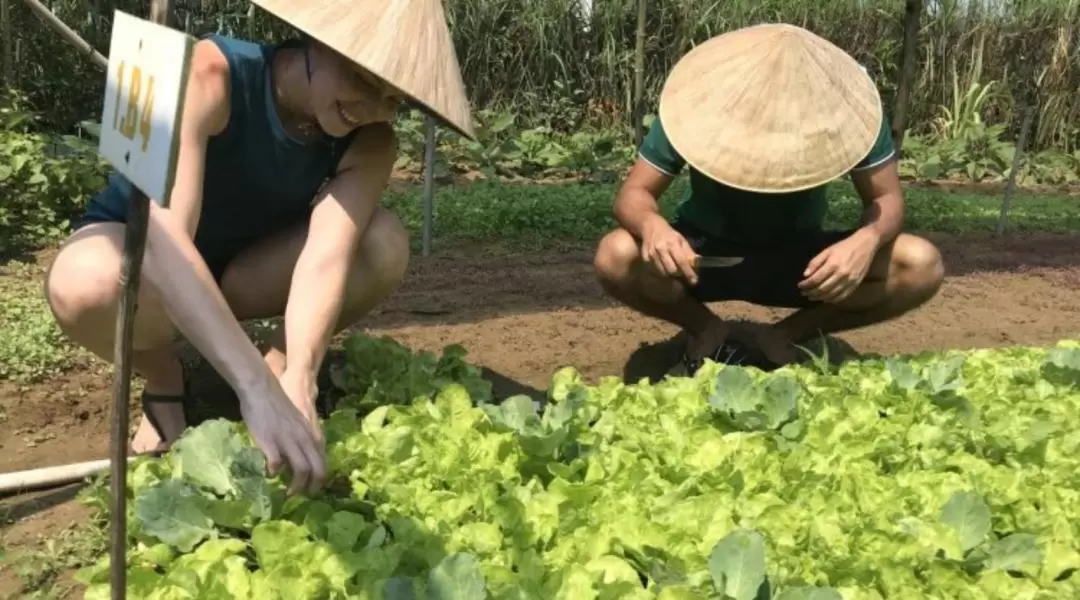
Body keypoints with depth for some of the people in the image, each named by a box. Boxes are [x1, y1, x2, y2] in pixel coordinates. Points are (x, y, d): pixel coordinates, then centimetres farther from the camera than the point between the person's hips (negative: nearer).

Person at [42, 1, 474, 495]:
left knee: (384, 243, -25)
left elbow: (326, 259, -34)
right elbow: (167, 237, -45)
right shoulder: (212, 74, -33)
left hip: (239, 269, 3)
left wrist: (296, 382, -52)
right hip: (140, 251, -2)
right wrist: (257, 388, -56)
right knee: (86, 283, -39)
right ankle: (164, 383, -6)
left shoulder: (368, 143, -19)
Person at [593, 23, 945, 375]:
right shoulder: (698, 104, -25)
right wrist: (652, 225, -45)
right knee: (615, 259, -32)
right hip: (707, 254, -1)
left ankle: (783, 336, -3)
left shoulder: (851, 107, -23)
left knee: (922, 266, -24)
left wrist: (867, 239, -39)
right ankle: (708, 331, -1)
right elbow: (635, 193, -20)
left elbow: (886, 197, -14)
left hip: (799, 257, 1)